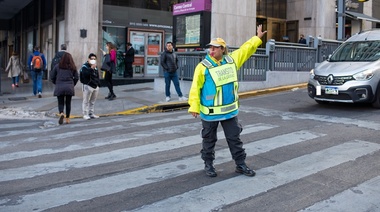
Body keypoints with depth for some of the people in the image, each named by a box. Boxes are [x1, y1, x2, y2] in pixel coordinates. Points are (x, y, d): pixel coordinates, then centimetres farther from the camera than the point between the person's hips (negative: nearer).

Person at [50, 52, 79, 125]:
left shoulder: (57, 66, 0)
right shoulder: (73, 67, 2)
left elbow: (52, 77, 3)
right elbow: (76, 78, 2)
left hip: (59, 87, -1)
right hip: (69, 87, 1)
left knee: (60, 103, 6)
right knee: (68, 103, 11)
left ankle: (61, 113, -21)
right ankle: (67, 118, 15)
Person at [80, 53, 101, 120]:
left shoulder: (95, 67, 17)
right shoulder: (85, 66, -7)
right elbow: (85, 74, -23)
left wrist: (98, 84, 18)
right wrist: (91, 68, -27)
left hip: (95, 86, 7)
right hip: (88, 86, -7)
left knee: (93, 101, 12)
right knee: (86, 101, -5)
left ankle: (91, 113, 21)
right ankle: (85, 114, 0)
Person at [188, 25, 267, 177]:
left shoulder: (232, 60, 3)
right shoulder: (203, 66, -11)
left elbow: (245, 49, 16)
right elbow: (196, 88, -12)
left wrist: (257, 38, 22)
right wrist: (194, 106, -16)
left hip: (230, 110, 4)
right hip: (210, 112, -4)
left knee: (234, 138, 11)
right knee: (209, 140, 10)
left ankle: (240, 165, 23)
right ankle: (208, 164, 27)